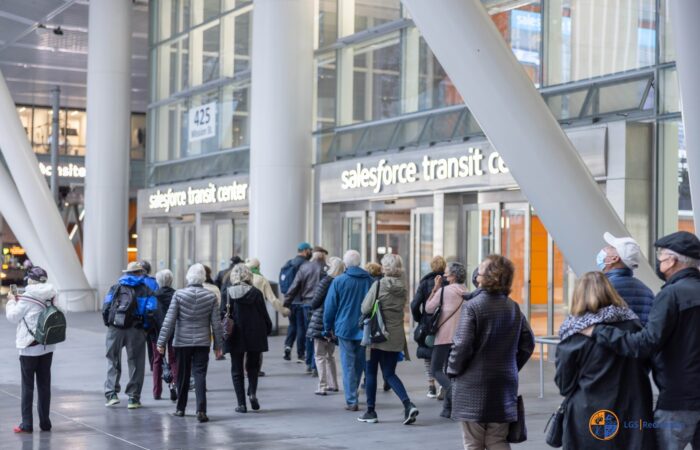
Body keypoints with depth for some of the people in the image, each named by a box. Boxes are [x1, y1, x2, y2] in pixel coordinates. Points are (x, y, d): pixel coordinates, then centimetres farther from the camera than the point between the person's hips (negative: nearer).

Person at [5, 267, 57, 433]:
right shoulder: (50, 297, 1)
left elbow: (13, 316, -6)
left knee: (27, 386, 3)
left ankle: (26, 424, 3)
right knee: (44, 384, 11)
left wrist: (11, 301, 10)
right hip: (47, 347, 5)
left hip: (29, 347, -5)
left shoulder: (26, 299, -14)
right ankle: (45, 422, 15)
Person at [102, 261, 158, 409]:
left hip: (115, 330, 1)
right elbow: (151, 312, -6)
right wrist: (145, 328, 7)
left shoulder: (116, 288, 11)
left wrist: (109, 324, 11)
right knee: (135, 364, 7)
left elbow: (105, 308, 2)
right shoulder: (146, 290, 5)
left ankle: (111, 394, 2)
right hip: (136, 331, -1)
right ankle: (133, 398, 9)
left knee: (113, 361, 12)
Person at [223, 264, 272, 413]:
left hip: (235, 338, 0)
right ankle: (252, 392, -5)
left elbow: (222, 315, -5)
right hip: (255, 337, 0)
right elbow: (264, 315, -3)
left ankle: (241, 403, 4)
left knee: (237, 369, 8)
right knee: (253, 366, 18)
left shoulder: (228, 293, -7)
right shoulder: (256, 293, -7)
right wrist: (268, 329, 12)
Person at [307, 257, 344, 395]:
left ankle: (322, 386, -3)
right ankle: (333, 384, 23)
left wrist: (312, 306, 10)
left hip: (321, 321, -6)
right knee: (330, 355, 20)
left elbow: (314, 303, -12)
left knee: (320, 355, 0)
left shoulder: (326, 281, -15)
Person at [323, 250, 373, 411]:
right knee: (360, 364, 15)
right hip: (365, 330, 3)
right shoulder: (369, 280, 0)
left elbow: (329, 306, -4)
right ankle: (352, 396, 26)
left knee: (348, 365, 1)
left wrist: (328, 327, 8)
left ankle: (351, 401, -2)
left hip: (345, 328, -3)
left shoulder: (339, 281, -7)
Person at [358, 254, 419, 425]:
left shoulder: (379, 285, -13)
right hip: (396, 337, 5)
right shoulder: (403, 287, 3)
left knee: (371, 373, 10)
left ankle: (371, 412, 14)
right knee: (390, 374, 11)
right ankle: (408, 405, -9)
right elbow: (403, 308, 11)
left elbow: (365, 309, -13)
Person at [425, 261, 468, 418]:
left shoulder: (443, 290, -10)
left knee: (436, 369, 1)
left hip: (444, 336, -6)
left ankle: (454, 393, -22)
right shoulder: (466, 293, 7)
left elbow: (428, 309, -2)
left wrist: (435, 288, 1)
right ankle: (448, 408, 11)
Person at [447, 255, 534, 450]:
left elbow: (462, 345, -17)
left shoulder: (472, 306, -14)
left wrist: (452, 370, -2)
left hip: (473, 386, -5)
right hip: (504, 385, 5)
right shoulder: (514, 308, 5)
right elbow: (528, 343, 9)